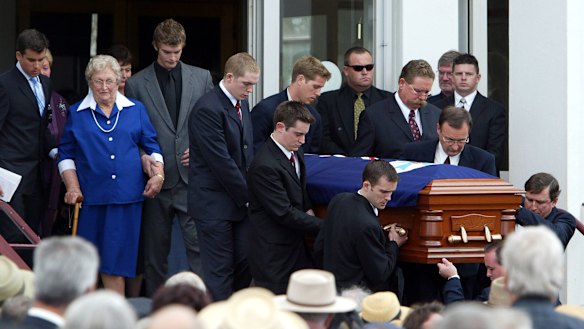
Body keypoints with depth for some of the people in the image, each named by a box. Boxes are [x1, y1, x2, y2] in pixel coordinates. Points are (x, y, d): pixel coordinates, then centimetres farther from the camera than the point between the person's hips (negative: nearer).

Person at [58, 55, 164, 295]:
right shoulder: (76, 113, 8)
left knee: (117, 260, -2)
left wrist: (158, 174, -2)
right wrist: (72, 187, -4)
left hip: (126, 196, 0)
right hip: (90, 197, 0)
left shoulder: (136, 110, 11)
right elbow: (66, 155, 9)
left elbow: (152, 146, 15)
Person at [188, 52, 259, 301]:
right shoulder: (208, 109, -17)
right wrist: (247, 196, -13)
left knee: (244, 264, 7)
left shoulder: (242, 103, 12)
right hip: (215, 204, -8)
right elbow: (221, 161, -19)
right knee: (220, 270, -4)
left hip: (239, 200, 8)